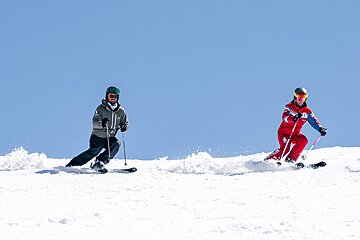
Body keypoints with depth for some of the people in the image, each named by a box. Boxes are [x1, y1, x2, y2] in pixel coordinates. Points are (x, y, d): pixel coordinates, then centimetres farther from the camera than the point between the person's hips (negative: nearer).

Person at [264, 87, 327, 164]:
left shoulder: (307, 111, 1)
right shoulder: (289, 107, -10)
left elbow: (314, 122, 3)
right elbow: (285, 118, -27)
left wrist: (320, 129, -17)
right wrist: (293, 118, -47)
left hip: (295, 133, 5)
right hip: (284, 132, -5)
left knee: (303, 140, -26)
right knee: (285, 149, -26)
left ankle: (290, 159, -23)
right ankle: (268, 160, -10)